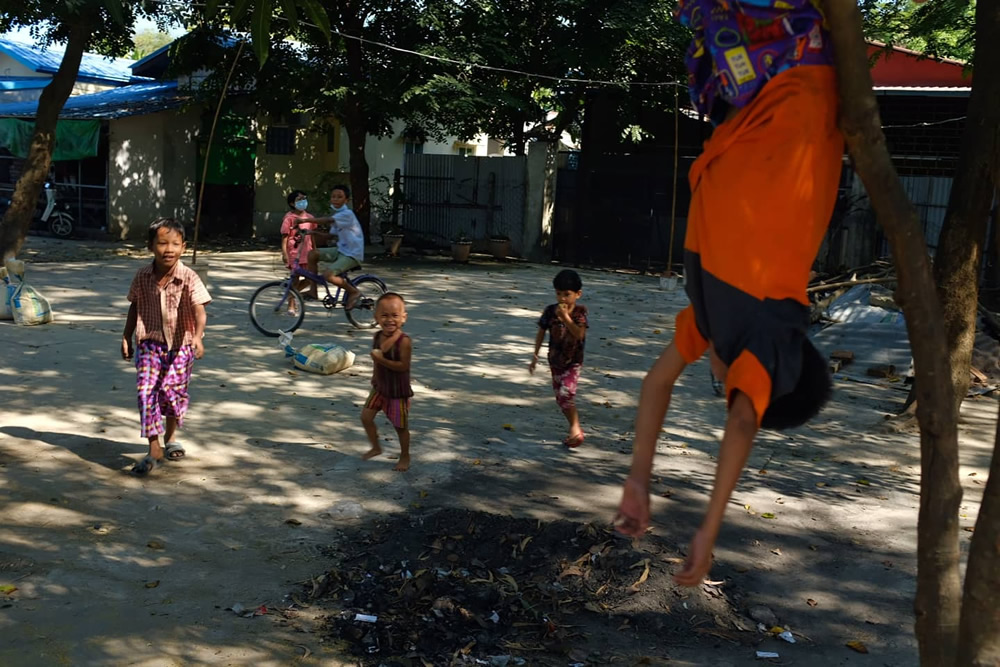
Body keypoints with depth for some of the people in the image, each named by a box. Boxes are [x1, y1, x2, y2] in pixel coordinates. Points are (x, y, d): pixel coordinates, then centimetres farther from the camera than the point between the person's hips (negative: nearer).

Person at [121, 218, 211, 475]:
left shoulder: (189, 278, -14)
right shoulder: (143, 276, -3)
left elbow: (199, 310, -24)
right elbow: (135, 307, 11)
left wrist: (198, 337, -41)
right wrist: (127, 337, 10)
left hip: (180, 344, -2)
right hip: (150, 343, 2)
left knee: (173, 391, 2)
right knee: (146, 391, -10)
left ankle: (170, 437, 32)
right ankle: (154, 449, -2)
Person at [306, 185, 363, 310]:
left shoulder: (347, 214, -16)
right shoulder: (337, 215, 12)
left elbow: (327, 220, -31)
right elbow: (331, 235, 15)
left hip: (352, 254, -9)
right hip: (341, 250, 9)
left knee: (328, 275, -24)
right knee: (313, 254, -4)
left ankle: (353, 292, -1)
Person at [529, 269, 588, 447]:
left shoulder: (579, 313, -14)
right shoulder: (550, 311, -7)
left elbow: (579, 334, -28)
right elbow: (541, 333, 3)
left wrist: (565, 317, -35)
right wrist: (535, 355, 3)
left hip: (573, 361, -5)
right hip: (555, 361, 5)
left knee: (566, 392, -22)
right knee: (560, 397, 12)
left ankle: (575, 427, -7)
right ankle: (575, 429, 28)